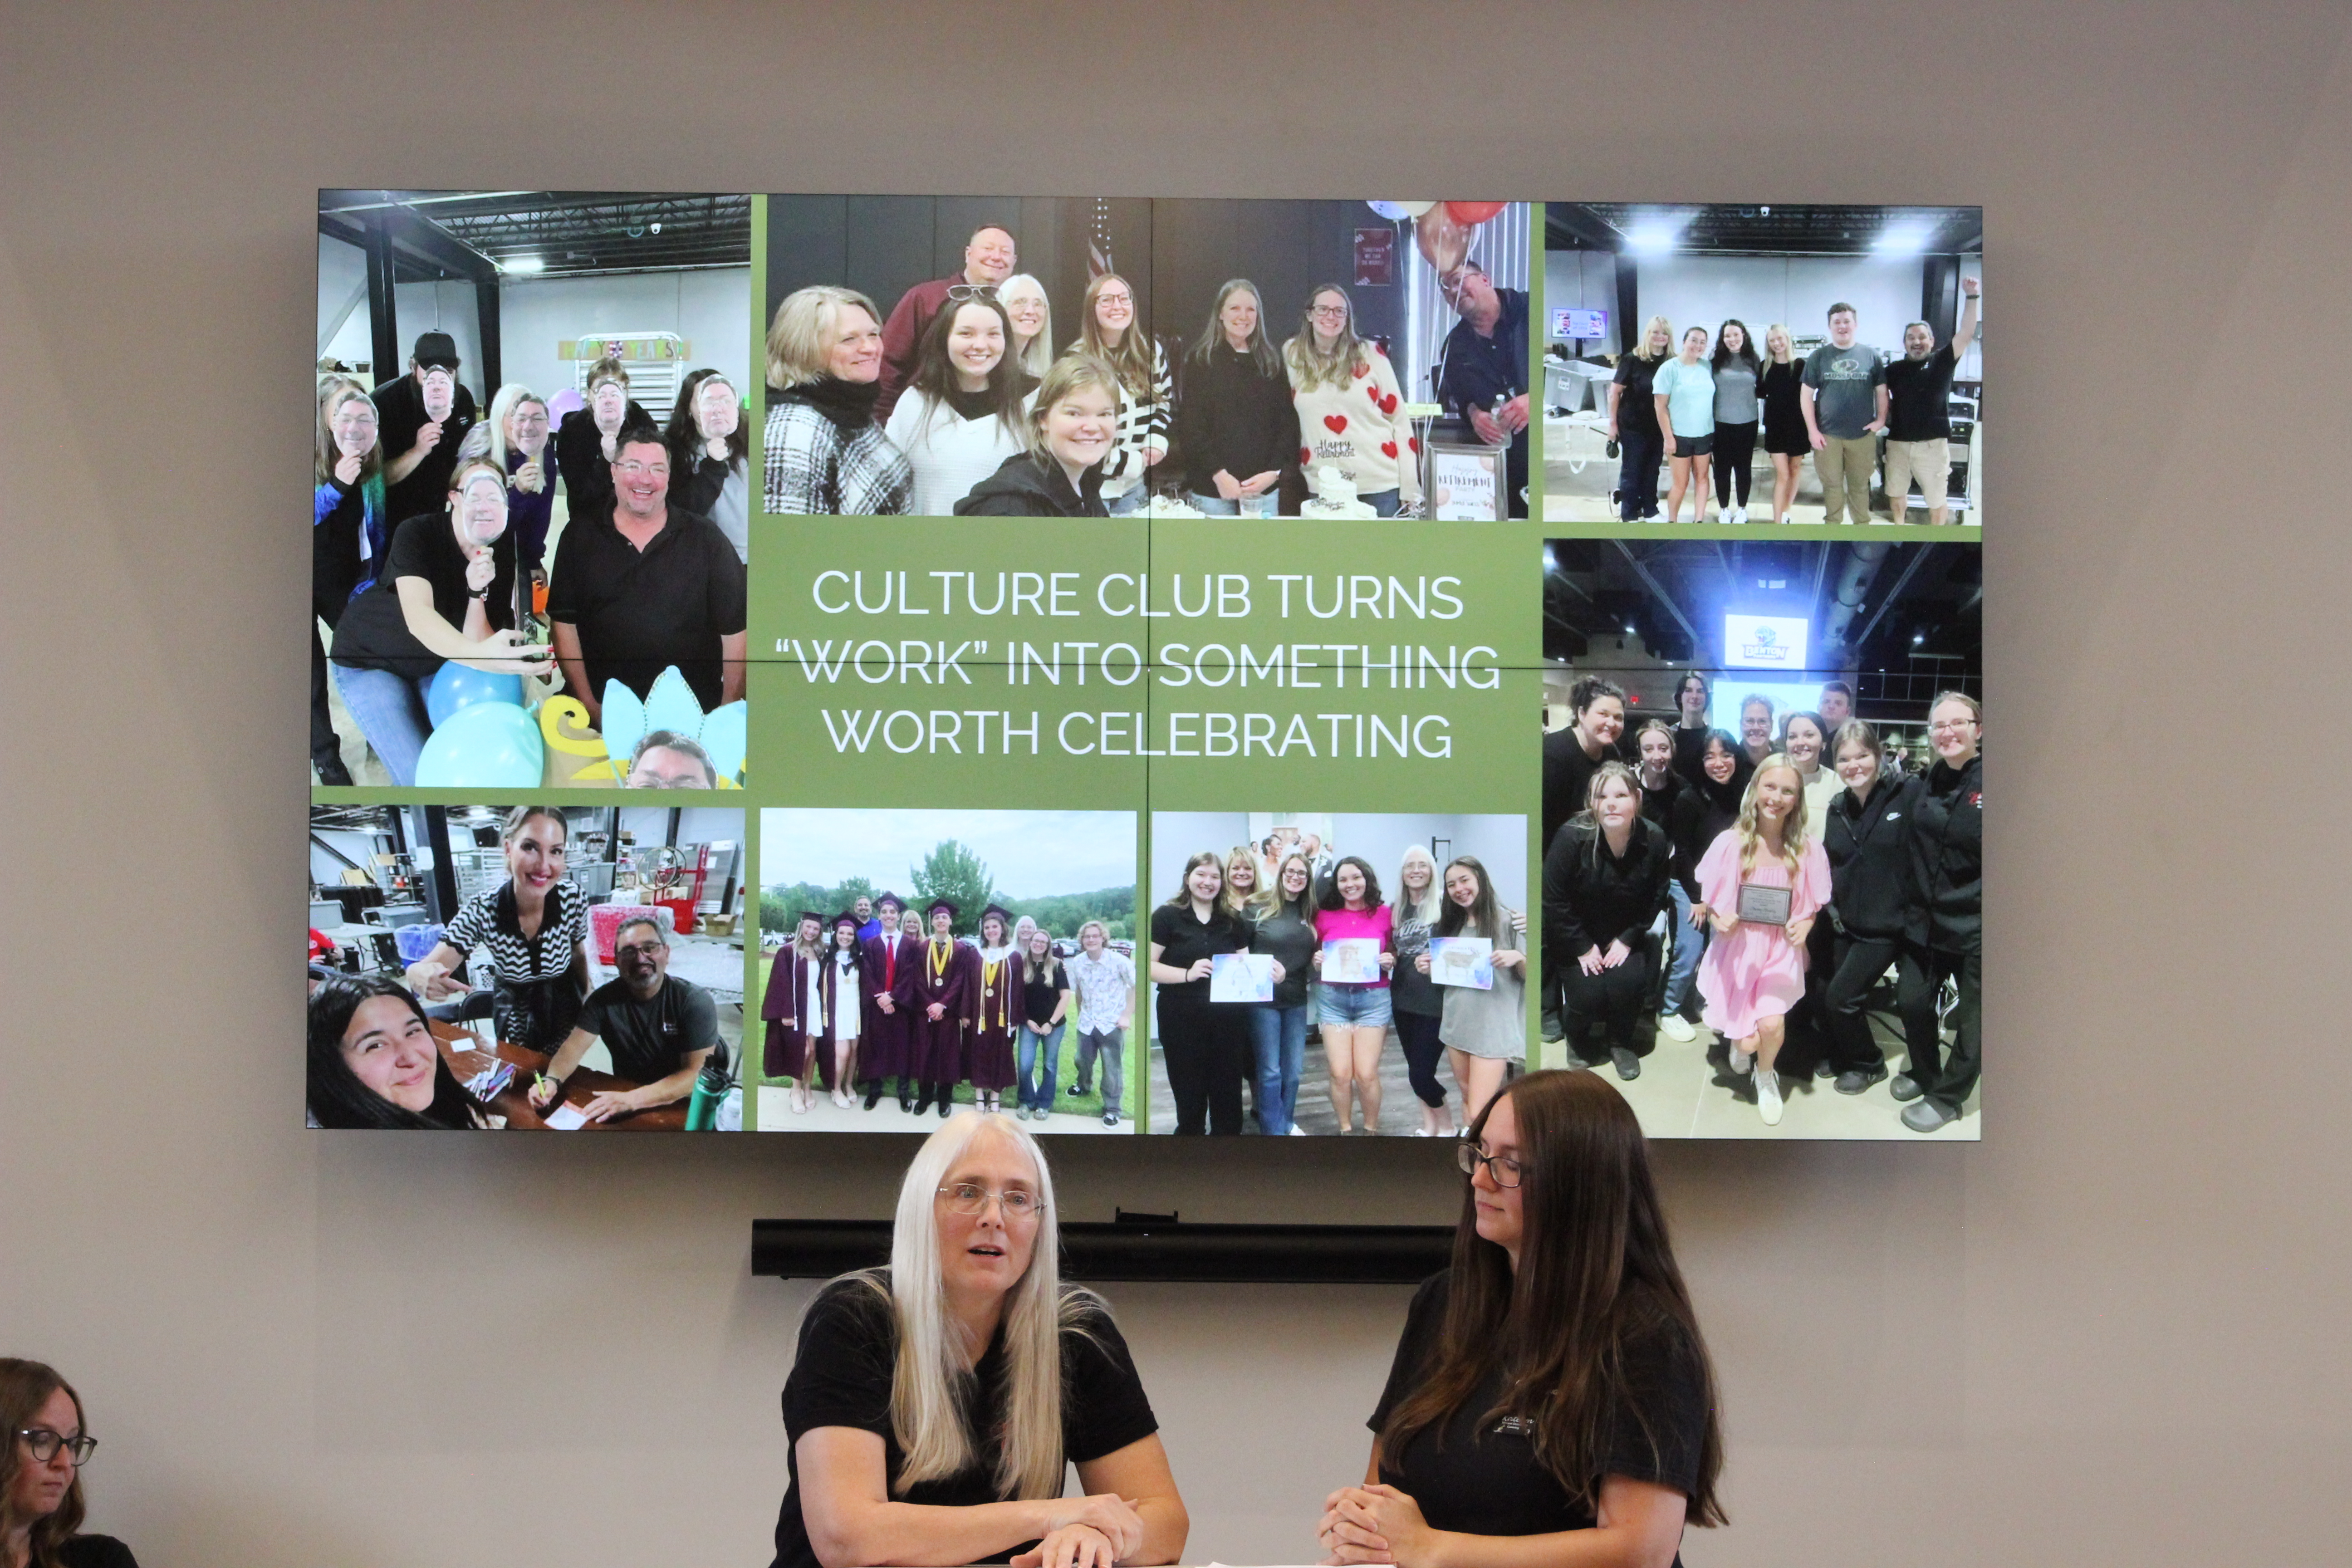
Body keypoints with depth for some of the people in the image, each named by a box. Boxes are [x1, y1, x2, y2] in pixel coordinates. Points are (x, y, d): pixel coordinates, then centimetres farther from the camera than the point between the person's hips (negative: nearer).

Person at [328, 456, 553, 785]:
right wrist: (480, 653, -64)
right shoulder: (417, 533, -28)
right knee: (420, 778, -18)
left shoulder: (504, 555, -14)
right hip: (370, 659, -5)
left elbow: (477, 643, -19)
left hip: (436, 663, 5)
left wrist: (477, 591, -37)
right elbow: (418, 616, -46)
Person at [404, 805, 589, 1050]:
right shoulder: (483, 910, -29)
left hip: (564, 1011, 1)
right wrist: (421, 976, -55)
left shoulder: (573, 898, -25)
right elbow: (431, 968, -33)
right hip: (514, 1018, -1)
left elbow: (579, 956, -4)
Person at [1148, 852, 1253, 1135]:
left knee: (1228, 1100, 6)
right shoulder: (1167, 917, 0)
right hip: (1183, 1024, -4)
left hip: (1226, 1022, 4)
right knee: (1190, 1101, 4)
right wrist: (1188, 974, -22)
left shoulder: (1231, 922, 14)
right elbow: (1148, 966, -8)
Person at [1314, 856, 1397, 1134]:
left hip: (1373, 998, -1)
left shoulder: (1384, 915, 3)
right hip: (1333, 998, 1)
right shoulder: (1325, 916, 6)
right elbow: (1315, 958, 16)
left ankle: (1371, 1131, 12)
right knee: (1340, 1073, -5)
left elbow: (1395, 955, 14)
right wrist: (1317, 961, -5)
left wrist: (1391, 962, -7)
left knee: (1366, 1074, -7)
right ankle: (1345, 1131, 12)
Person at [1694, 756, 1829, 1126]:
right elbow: (1708, 902, -1)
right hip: (1738, 948, 0)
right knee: (1747, 1043, 0)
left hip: (1781, 950, 0)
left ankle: (1766, 1077, 15)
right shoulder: (1730, 844, -12)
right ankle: (1740, 1041, 42)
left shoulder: (1806, 848, -9)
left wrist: (1804, 925, -17)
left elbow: (1813, 906, 4)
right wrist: (1719, 919, -22)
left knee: (1772, 1025, -21)